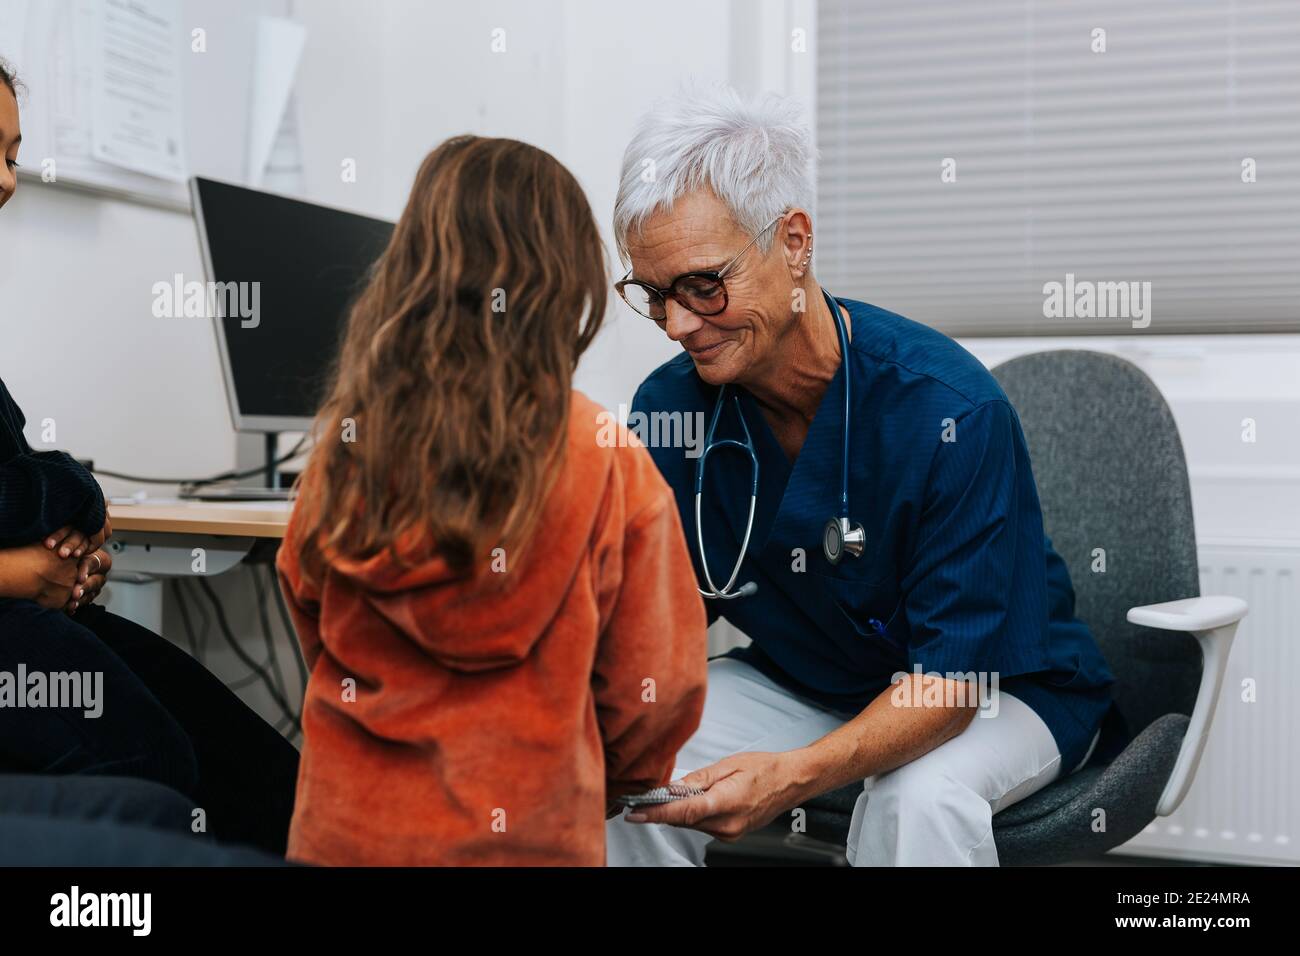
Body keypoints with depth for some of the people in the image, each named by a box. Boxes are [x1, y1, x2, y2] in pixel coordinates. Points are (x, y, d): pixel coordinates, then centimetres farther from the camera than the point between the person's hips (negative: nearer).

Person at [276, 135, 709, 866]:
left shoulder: (347, 440, -9)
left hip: (347, 827, 3)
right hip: (525, 834, -2)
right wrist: (611, 785, 12)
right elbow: (657, 685, -8)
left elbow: (308, 613, 7)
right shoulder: (606, 463, -17)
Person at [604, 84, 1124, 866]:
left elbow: (952, 676, -28)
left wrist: (795, 775, -45)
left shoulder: (951, 409, -29)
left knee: (920, 794, -36)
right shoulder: (669, 406, -13)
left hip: (1002, 689, -4)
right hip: (797, 679, 4)